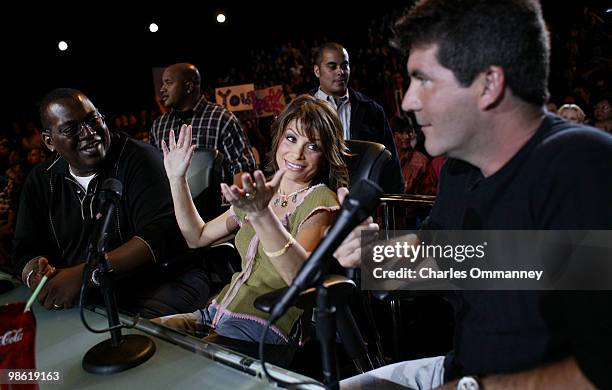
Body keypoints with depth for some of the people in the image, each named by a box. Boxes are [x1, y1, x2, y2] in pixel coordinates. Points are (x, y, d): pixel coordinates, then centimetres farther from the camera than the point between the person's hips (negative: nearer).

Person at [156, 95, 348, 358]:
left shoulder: (321, 200, -12)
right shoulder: (262, 192, 10)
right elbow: (197, 237, 15)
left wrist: (261, 214, -44)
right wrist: (176, 178, 6)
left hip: (264, 327, -6)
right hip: (219, 312, 7)